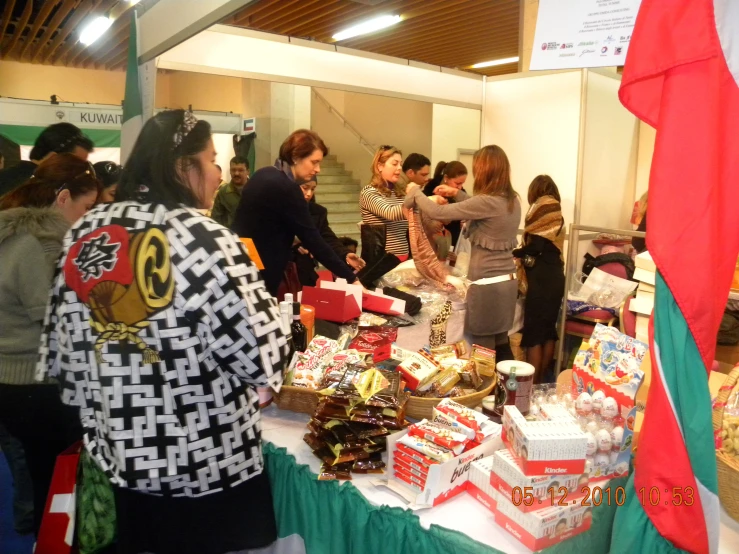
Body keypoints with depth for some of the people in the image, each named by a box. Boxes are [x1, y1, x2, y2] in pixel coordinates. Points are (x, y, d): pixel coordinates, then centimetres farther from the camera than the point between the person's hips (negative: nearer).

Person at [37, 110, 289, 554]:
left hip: (121, 456, 6)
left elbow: (60, 349, 5)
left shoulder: (85, 233, -1)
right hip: (212, 464, -6)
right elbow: (261, 360, -20)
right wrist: (259, 295, -2)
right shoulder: (206, 239, -21)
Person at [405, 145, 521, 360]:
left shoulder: (487, 201, -20)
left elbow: (437, 213, -17)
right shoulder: (512, 200, 6)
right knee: (501, 346, 19)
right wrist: (457, 194, 21)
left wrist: (415, 192, 0)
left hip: (487, 284, -9)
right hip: (507, 281, 9)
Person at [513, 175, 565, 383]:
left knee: (534, 332, -4)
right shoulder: (557, 213, 16)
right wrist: (523, 252, 13)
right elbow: (548, 246, 8)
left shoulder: (541, 208, -7)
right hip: (555, 277, 8)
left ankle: (531, 384, -1)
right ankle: (540, 381, 19)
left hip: (541, 278, -8)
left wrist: (513, 252, -1)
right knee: (549, 330, 11)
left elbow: (536, 246, -15)